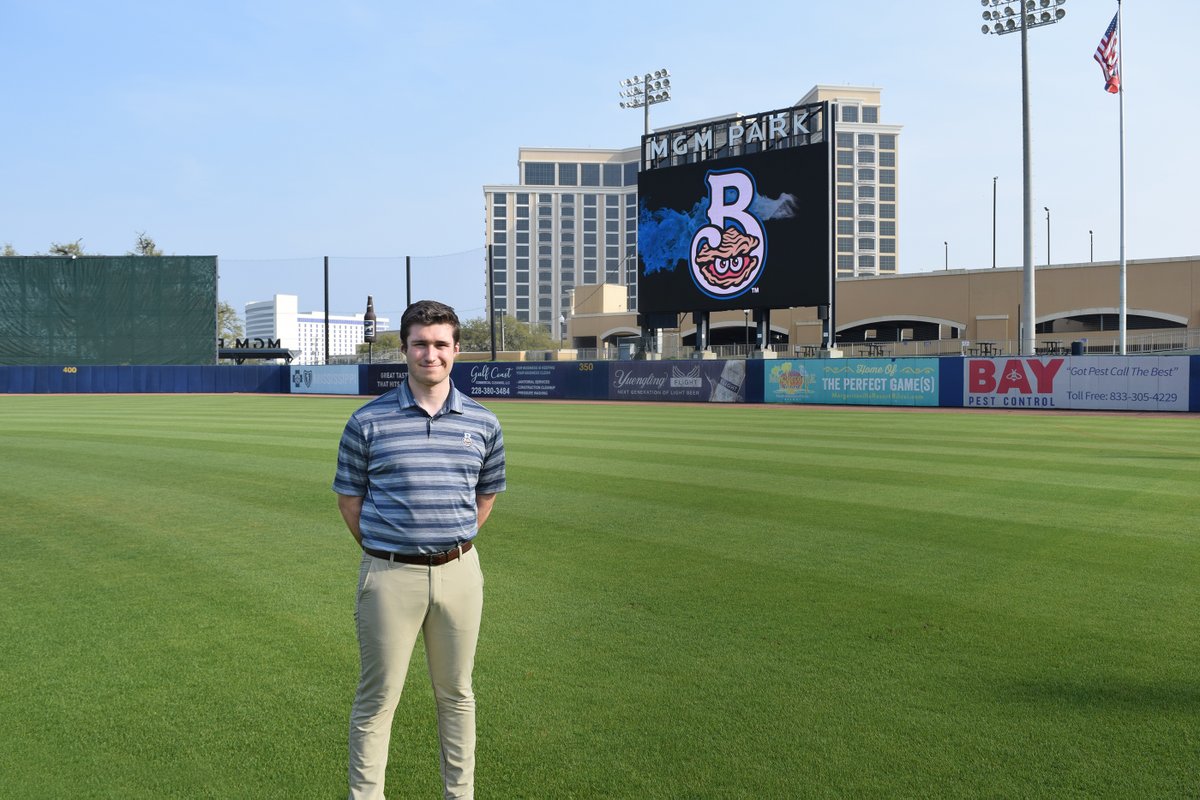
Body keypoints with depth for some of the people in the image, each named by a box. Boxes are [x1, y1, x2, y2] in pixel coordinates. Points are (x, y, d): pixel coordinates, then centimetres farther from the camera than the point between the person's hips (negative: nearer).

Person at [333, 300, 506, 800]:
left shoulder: (483, 423, 3)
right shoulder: (367, 422, -4)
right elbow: (349, 500, 4)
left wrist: (453, 544, 10)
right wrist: (384, 552, 3)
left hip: (459, 572, 3)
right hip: (390, 576, -2)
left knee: (456, 693, 15)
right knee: (378, 698, 6)